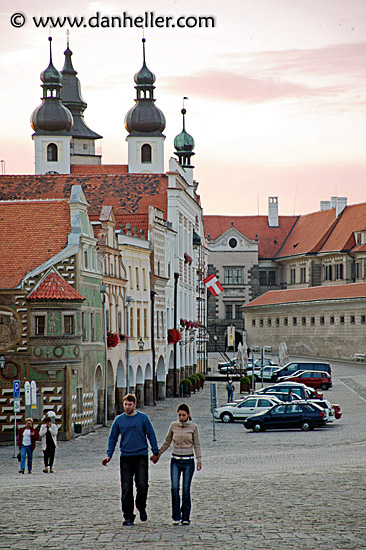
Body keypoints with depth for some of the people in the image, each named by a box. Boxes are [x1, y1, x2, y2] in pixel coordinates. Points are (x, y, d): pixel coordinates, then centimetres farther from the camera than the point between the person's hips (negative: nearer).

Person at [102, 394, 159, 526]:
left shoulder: (143, 418, 2)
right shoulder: (119, 420, 7)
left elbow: (151, 435, 5)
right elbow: (112, 438, 12)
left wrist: (155, 452, 0)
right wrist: (109, 455, 3)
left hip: (141, 457, -2)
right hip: (125, 457, 2)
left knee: (142, 485, -9)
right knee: (126, 489, 1)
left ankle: (141, 508, 17)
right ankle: (128, 516, 7)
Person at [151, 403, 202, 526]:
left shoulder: (193, 427, -1)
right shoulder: (173, 426, 3)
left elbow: (196, 445, 5)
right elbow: (167, 442, 15)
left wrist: (199, 460, -2)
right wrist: (157, 455, 16)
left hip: (188, 461, -1)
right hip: (175, 460, 1)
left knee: (186, 490, 0)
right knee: (175, 488, -11)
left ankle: (185, 517, 10)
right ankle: (176, 517, -2)